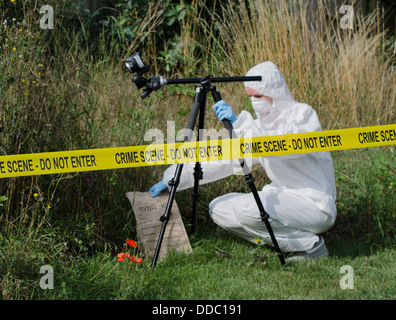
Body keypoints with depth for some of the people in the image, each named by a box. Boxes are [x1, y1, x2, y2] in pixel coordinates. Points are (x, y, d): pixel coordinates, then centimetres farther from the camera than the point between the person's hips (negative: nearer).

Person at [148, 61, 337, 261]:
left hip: (315, 205, -8)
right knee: (219, 209, 0)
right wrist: (174, 177, 0)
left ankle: (310, 245, -11)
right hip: (282, 197, 8)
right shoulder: (260, 124, 9)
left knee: (247, 209, -28)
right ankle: (283, 241, 4)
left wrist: (239, 122, -38)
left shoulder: (302, 114, -13)